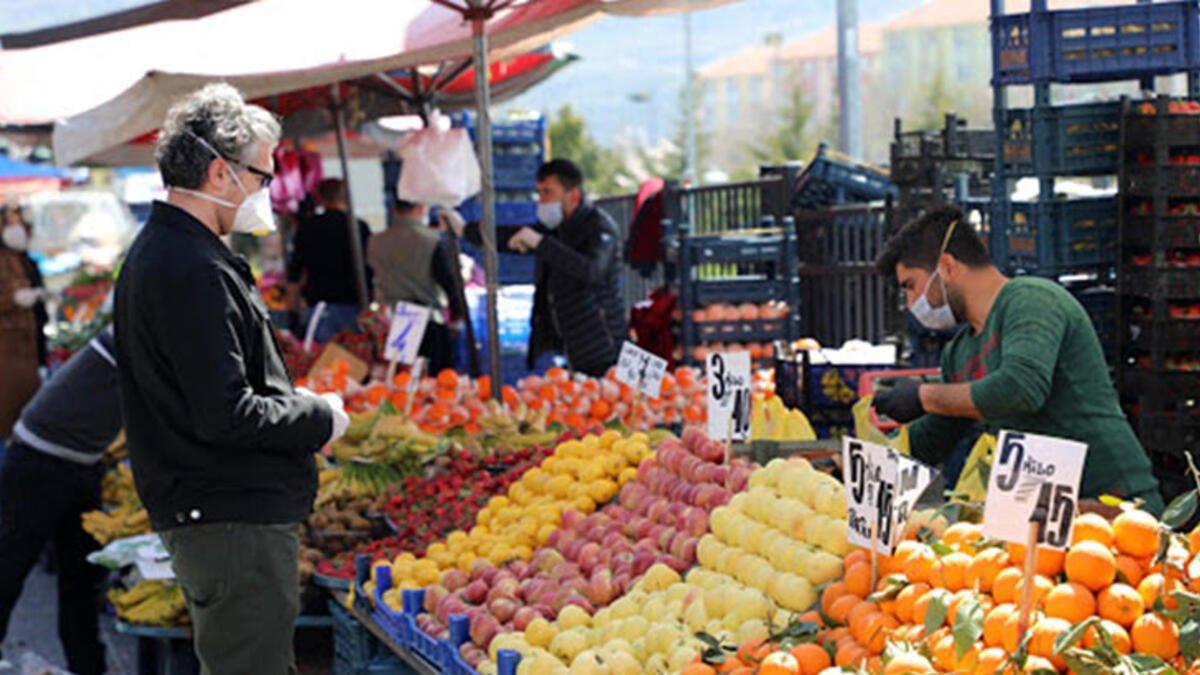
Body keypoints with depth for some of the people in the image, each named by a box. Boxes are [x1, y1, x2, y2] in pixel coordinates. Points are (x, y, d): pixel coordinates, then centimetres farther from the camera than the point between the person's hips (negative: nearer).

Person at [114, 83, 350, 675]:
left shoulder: (156, 252, 14)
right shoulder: (193, 271, -20)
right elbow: (225, 416, -24)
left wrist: (296, 403, 12)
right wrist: (320, 419, -9)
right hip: (234, 520, -11)